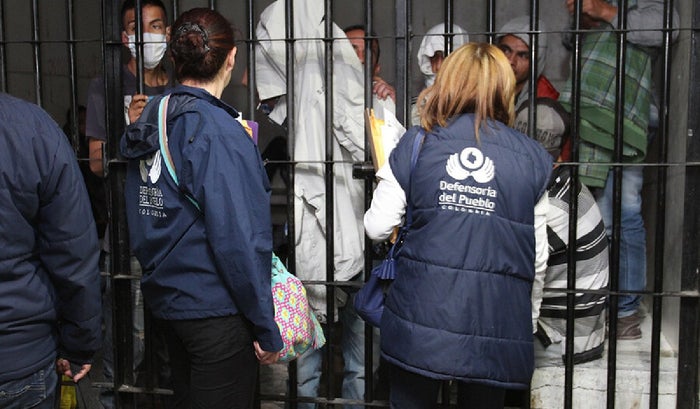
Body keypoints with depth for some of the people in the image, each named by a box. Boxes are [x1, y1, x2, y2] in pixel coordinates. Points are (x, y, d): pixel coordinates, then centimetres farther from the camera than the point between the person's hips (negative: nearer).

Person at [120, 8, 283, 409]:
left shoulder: (151, 121, 4)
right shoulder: (219, 132, -21)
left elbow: (142, 219, 10)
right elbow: (239, 240, -23)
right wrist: (266, 327, -15)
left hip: (166, 298, 8)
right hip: (215, 309, -8)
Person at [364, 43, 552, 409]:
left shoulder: (416, 144, 0)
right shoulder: (531, 158, 3)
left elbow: (377, 228, 0)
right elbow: (538, 258, 5)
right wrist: (528, 321, 19)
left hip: (421, 316, -1)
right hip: (495, 322, 1)